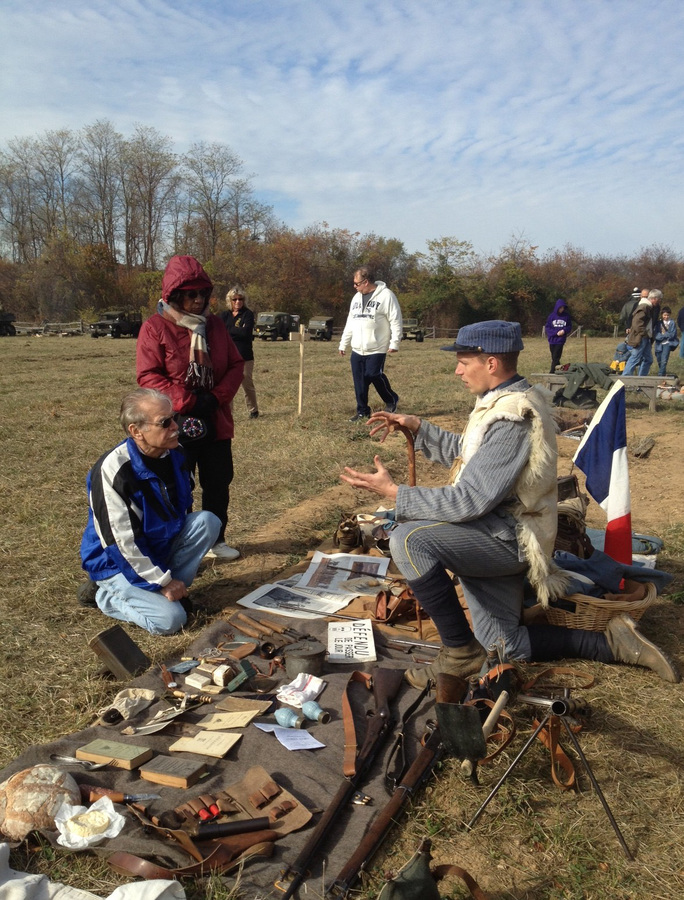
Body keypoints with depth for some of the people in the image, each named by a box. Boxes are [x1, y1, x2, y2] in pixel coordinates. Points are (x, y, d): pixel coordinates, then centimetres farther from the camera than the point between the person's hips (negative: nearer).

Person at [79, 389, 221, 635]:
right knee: (170, 619, -21)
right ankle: (104, 594, 3)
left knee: (208, 521, -14)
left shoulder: (174, 454, -6)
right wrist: (163, 582, -20)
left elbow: (182, 510, 10)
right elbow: (120, 542, -25)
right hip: (117, 563, -6)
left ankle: (174, 589, -3)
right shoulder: (113, 471, -28)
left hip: (160, 548, 6)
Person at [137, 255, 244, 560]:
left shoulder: (214, 325, 7)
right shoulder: (155, 328, -8)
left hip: (215, 423, 5)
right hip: (177, 425, -5)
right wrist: (189, 402, -19)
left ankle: (216, 541, 29)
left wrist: (217, 397, -10)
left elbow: (236, 364, 6)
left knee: (219, 484, 13)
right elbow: (148, 376, -14)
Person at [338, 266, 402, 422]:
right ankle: (362, 411, 15)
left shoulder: (386, 295, -8)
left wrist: (394, 343, -15)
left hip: (376, 349, -6)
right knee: (359, 381, 4)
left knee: (375, 376, -8)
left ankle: (391, 400, 17)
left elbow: (395, 321, -10)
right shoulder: (357, 297, 14)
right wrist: (343, 343, 19)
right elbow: (350, 323, 21)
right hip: (357, 349, 6)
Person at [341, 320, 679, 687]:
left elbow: (468, 501, -28)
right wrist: (417, 428, 8)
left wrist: (394, 492, -24)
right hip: (503, 535, 10)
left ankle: (460, 652, -12)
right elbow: (466, 455, 18)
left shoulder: (512, 420, -25)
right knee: (503, 647, 16)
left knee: (408, 539, -27)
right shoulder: (509, 399, 6)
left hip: (507, 537, -10)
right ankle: (610, 643, 20)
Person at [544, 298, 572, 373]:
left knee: (556, 358, -8)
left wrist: (564, 330, -12)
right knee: (554, 358, 7)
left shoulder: (566, 316, 1)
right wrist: (556, 333, -13)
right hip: (552, 339, 1)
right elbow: (547, 327, 0)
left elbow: (570, 327, 9)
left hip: (561, 340, -1)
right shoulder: (552, 316, -1)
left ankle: (552, 372, -8)